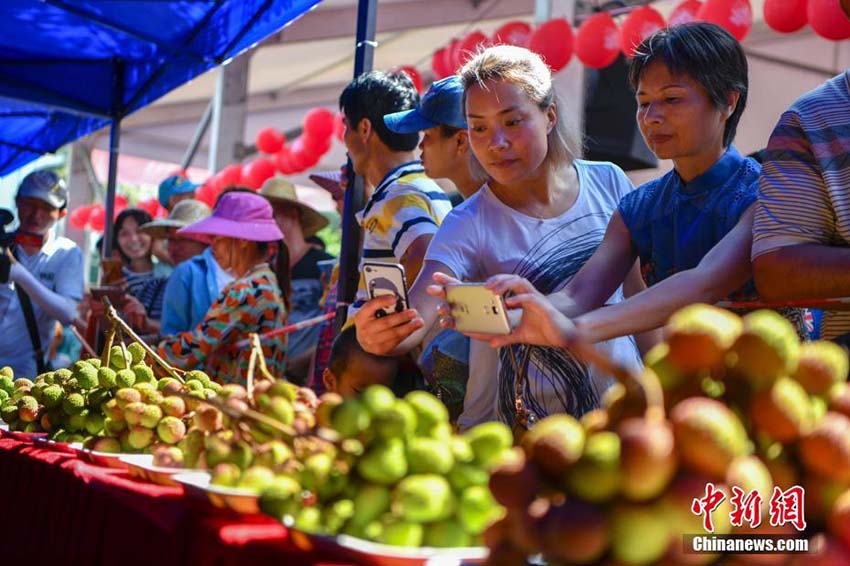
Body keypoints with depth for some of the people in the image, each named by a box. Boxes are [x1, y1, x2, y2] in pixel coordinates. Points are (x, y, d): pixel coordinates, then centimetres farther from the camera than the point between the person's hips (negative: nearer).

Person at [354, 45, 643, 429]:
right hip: (514, 430, 0)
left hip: (617, 410, 0)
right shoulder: (469, 226, -10)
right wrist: (379, 336, -46)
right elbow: (413, 319, -24)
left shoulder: (608, 183, 1)